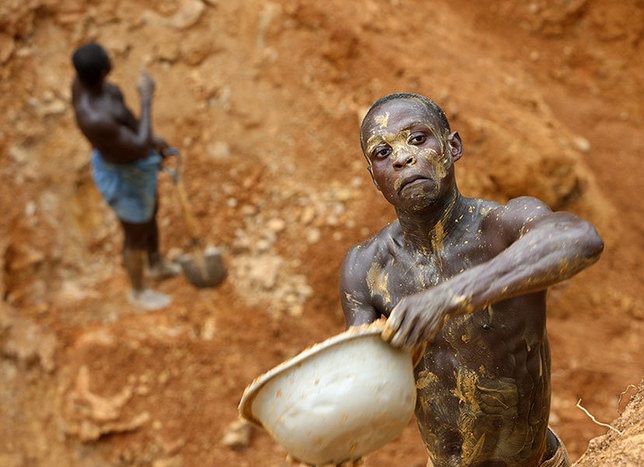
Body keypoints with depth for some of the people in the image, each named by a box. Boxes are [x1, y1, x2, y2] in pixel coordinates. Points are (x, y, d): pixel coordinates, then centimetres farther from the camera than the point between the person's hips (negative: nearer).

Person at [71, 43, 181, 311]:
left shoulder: (83, 80, -17)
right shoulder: (95, 120, -46)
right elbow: (140, 150, -37)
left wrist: (151, 138, 9)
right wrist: (146, 99, -33)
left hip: (117, 154, 9)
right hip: (126, 178, -8)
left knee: (151, 211, 34)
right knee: (137, 236, 21)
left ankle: (156, 264, 64)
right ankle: (139, 291, 52)